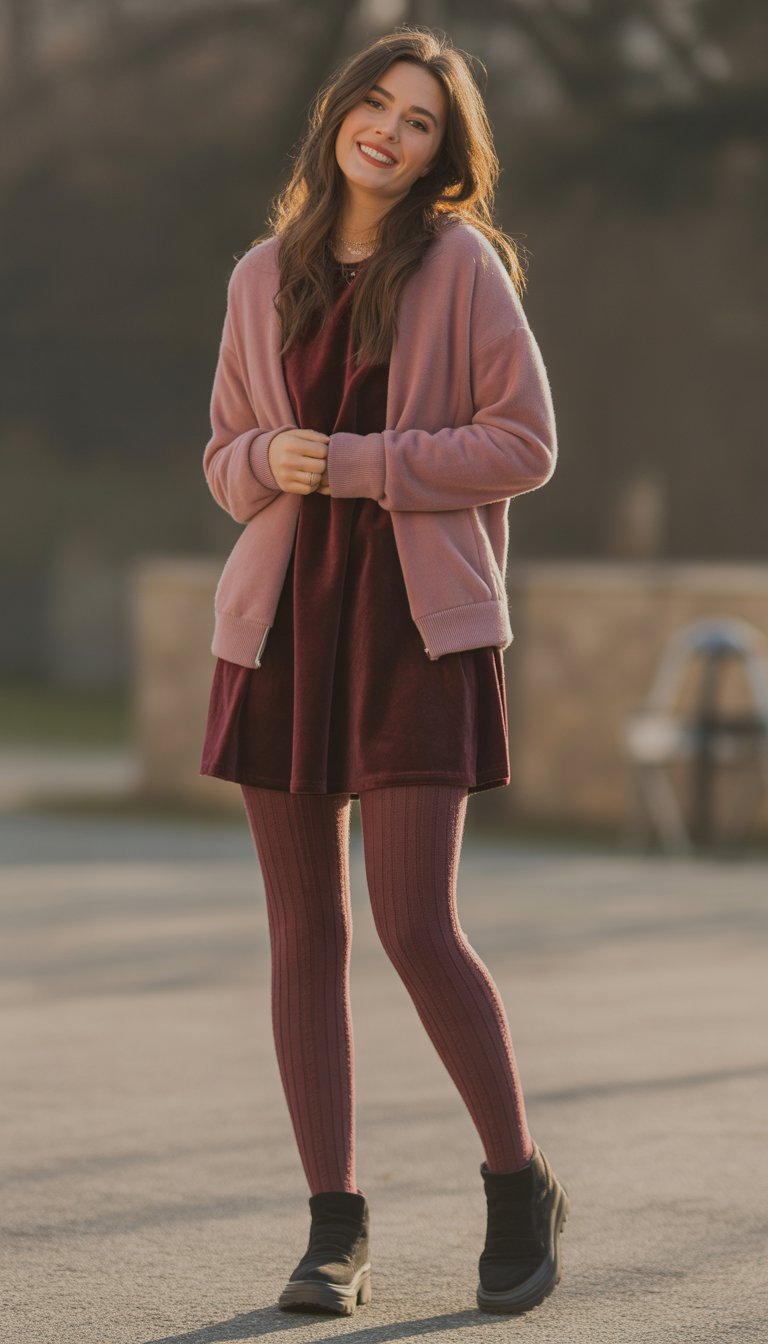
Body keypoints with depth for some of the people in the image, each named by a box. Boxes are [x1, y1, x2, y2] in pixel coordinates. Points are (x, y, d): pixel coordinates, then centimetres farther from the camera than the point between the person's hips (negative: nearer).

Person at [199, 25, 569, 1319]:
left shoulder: (461, 262, -1)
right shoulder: (264, 277, 11)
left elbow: (524, 442, -6)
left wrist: (362, 464, -14)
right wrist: (269, 462, -7)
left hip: (416, 626, -4)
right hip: (282, 624, 4)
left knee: (417, 929, -10)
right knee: (305, 933, 3)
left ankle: (520, 1183, 9)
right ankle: (336, 1227, 10)